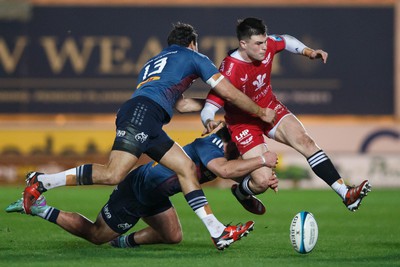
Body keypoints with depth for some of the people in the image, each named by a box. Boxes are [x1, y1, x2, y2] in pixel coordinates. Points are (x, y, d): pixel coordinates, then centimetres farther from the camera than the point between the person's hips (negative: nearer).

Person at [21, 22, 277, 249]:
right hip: (142, 112, -9)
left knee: (187, 167, 8)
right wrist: (261, 112, 28)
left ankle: (217, 231, 1)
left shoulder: (152, 62, 38)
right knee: (113, 174, -21)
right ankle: (41, 182, -19)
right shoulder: (193, 57, 18)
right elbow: (229, 93, 16)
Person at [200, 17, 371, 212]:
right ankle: (240, 192, 24)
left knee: (305, 141, -16)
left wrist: (309, 52, -3)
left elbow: (286, 41, 11)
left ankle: (345, 193, -16)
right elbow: (209, 107, -31)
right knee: (262, 181, -14)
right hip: (243, 122, -5)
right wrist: (209, 122, -54)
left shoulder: (267, 45, -16)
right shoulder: (229, 70, -32)